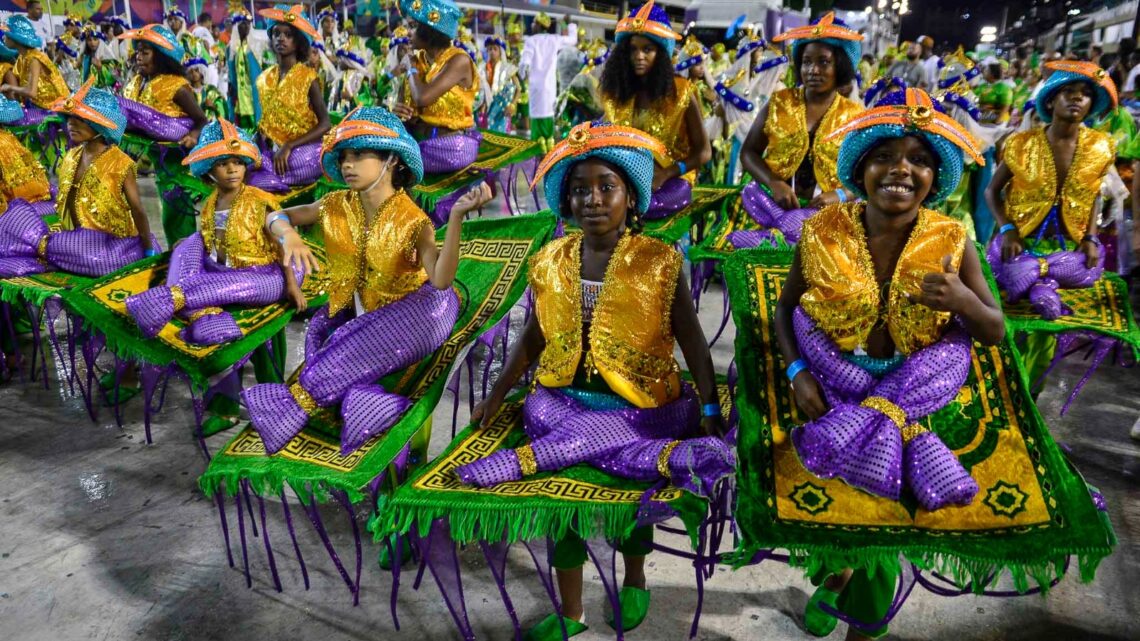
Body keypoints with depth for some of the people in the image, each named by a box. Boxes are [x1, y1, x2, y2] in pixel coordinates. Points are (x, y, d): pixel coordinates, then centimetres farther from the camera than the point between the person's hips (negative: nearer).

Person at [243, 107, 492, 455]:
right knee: (322, 331, -20)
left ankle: (294, 405, -3)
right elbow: (274, 217, 3)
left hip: (413, 305, -6)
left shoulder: (412, 219, -20)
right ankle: (372, 403, -30)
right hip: (359, 306, 6)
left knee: (341, 354, -23)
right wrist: (289, 235, -21)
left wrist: (455, 216, -47)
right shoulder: (337, 206, -4)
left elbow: (441, 279, -36)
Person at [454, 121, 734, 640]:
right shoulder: (551, 263, 5)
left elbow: (692, 342, -3)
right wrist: (496, 396, 11)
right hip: (564, 398, 2)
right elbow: (535, 337, 13)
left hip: (639, 406, -2)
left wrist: (709, 410, -11)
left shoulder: (659, 262, -5)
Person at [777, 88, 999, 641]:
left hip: (915, 380, 0)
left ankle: (837, 572, 14)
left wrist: (962, 300, -22)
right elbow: (785, 309, 1)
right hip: (834, 374, 0)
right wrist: (797, 373, -13)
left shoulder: (952, 242, -7)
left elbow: (995, 333, -1)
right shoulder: (824, 232, -9)